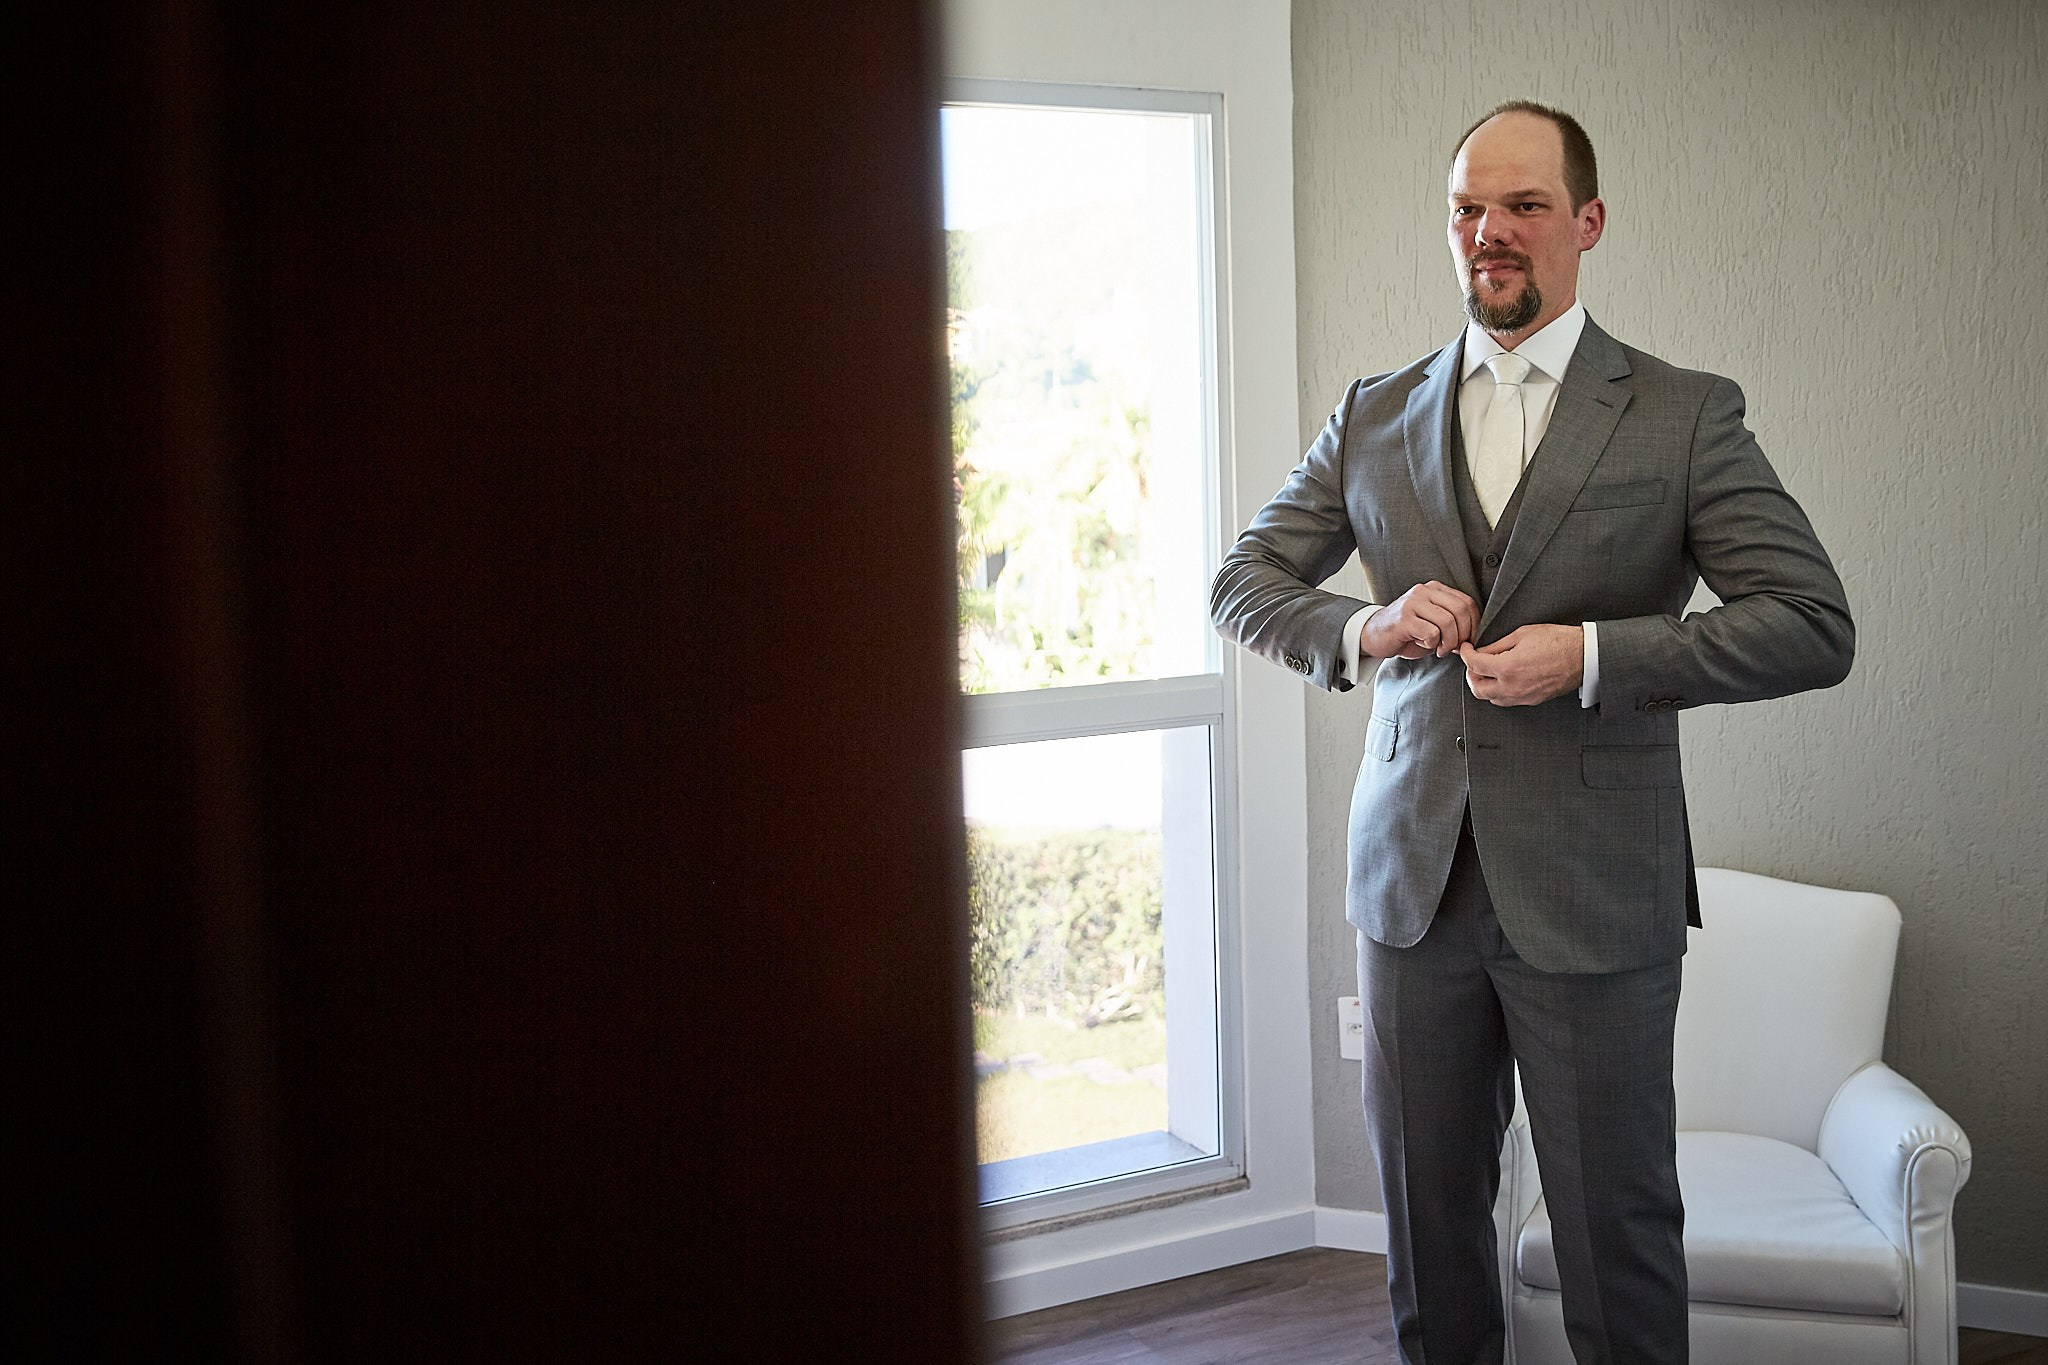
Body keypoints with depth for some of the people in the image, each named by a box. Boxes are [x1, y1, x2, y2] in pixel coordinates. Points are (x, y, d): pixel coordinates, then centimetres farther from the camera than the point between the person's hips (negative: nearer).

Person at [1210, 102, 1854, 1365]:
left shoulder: (1687, 417, -1)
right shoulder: (1376, 417, 9)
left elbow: (1815, 625, -7)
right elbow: (1245, 583, 13)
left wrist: (1593, 656, -17)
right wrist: (1362, 631, -8)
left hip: (1594, 896, -3)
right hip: (1413, 880, 3)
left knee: (1618, 1235, 5)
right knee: (1428, 1216, 14)